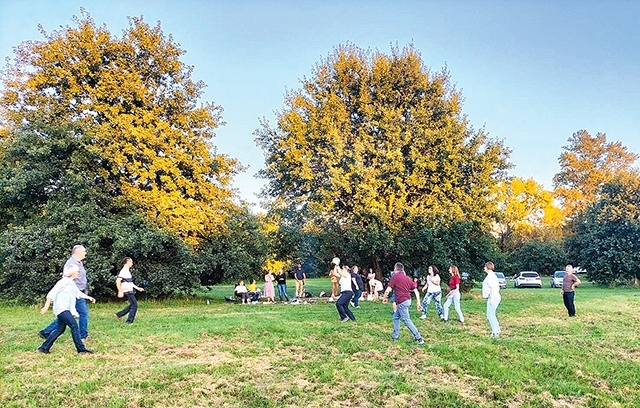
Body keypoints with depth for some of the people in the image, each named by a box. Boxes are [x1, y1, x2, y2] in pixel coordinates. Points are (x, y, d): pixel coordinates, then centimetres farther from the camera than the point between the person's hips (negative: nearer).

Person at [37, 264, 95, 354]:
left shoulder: (72, 283, 17)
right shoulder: (65, 281, -12)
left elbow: (78, 293, 31)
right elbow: (52, 293, -16)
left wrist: (89, 297, 26)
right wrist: (46, 306, -18)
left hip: (66, 309, 10)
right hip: (61, 308, -10)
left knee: (60, 329, 13)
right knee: (75, 326, -10)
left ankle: (44, 348, 21)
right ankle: (81, 348, -6)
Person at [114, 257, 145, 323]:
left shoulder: (128, 271, 17)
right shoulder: (123, 271, -14)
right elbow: (118, 281, -23)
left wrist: (137, 288, 22)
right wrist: (120, 292, -27)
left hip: (130, 291, 10)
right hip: (128, 291, -10)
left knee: (132, 305, 16)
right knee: (134, 305, -5)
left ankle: (119, 315, 20)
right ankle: (129, 321, 0)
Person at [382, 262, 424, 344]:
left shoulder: (395, 277, -7)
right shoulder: (407, 278, 12)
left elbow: (388, 290, -10)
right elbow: (416, 291, 8)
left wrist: (384, 298, 7)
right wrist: (418, 303, 11)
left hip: (402, 302, -8)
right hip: (408, 300, 8)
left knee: (406, 320, -4)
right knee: (396, 317, 21)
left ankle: (419, 339, -5)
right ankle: (395, 335, 27)